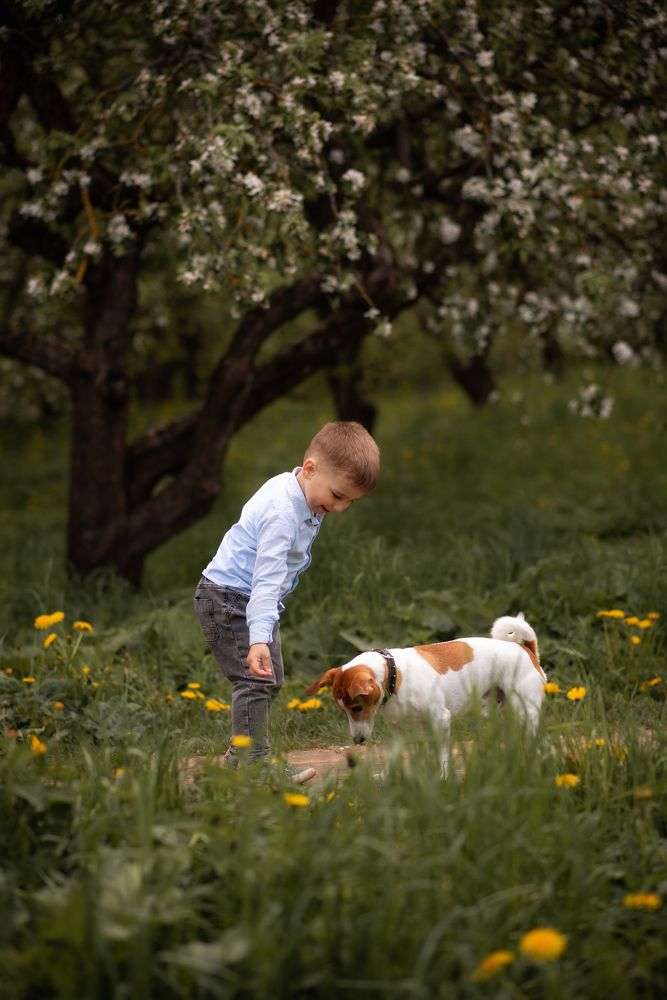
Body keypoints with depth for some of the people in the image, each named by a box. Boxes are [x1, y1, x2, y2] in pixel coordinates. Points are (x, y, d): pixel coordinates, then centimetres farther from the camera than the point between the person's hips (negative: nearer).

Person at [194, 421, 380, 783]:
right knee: (255, 680, -16)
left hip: (255, 600, 10)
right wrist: (258, 639, -44)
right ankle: (255, 761, -13)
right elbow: (266, 580, -38)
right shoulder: (282, 513, -31)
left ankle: (239, 756, 24)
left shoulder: (303, 496, -1)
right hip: (228, 599, -10)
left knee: (270, 681, 15)